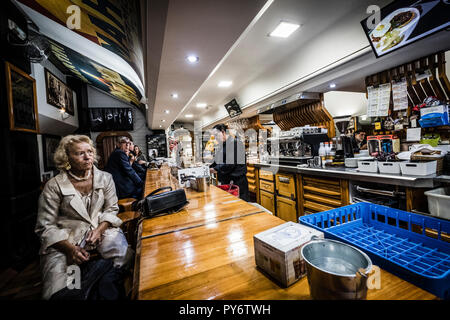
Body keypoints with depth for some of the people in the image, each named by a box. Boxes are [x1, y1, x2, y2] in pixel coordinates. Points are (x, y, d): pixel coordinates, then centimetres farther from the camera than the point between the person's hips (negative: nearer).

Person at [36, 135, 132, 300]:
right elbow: (45, 227, -5)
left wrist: (100, 229, -14)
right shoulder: (54, 186, -7)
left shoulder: (105, 178, 1)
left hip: (101, 228, 2)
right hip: (65, 238, -2)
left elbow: (111, 209, 5)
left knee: (122, 252, -23)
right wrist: (70, 248, -19)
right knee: (59, 292, -18)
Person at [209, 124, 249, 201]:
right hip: (225, 181, 8)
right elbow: (217, 161, 17)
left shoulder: (235, 142, -14)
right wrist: (209, 168, 1)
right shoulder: (222, 145, 13)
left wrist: (216, 169, -15)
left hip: (237, 181, -8)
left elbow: (231, 163, -21)